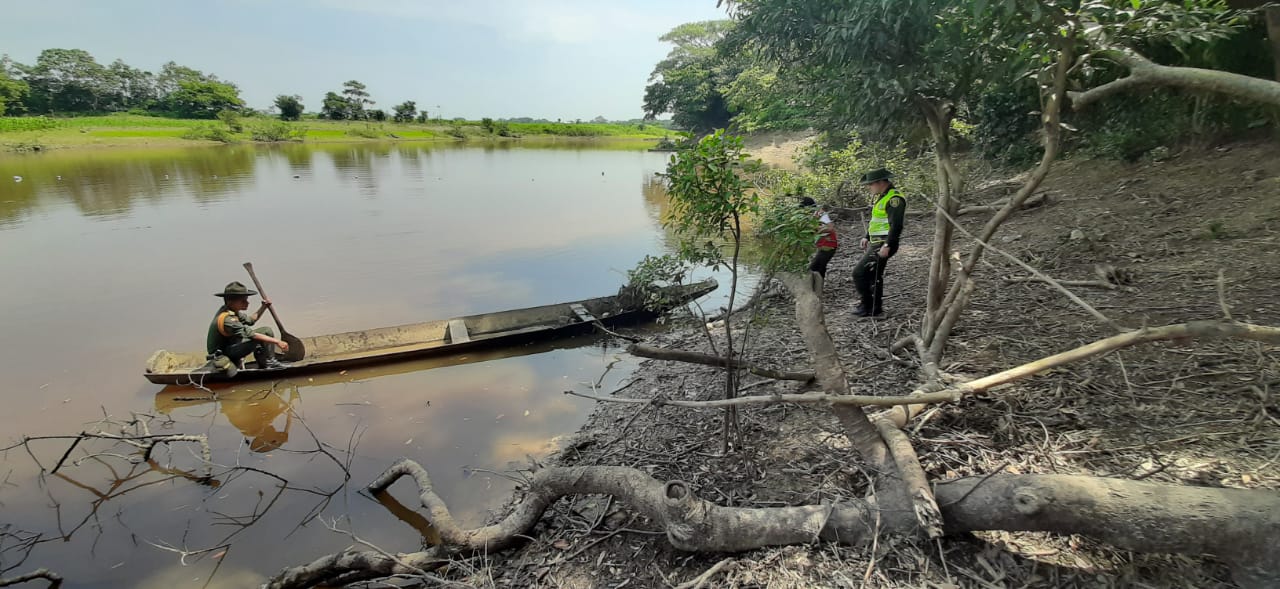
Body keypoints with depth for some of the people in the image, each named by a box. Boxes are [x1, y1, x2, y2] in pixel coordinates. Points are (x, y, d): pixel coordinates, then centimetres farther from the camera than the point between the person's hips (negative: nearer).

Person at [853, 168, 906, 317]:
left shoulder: (894, 198, -18)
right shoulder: (882, 197, 14)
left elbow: (896, 225, -24)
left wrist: (887, 245, -27)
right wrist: (867, 237, 24)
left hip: (883, 245, -10)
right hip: (876, 243, 10)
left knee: (859, 273, -11)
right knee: (873, 276, 17)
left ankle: (867, 306, -2)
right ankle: (876, 308, 27)